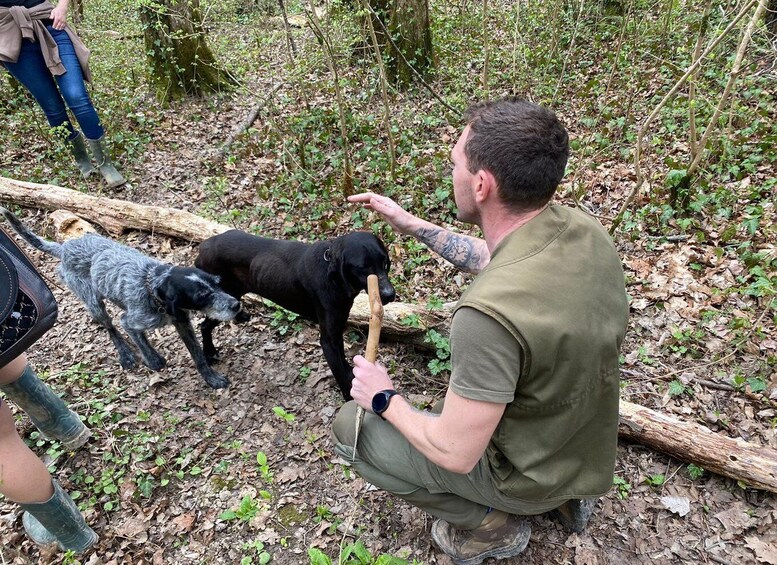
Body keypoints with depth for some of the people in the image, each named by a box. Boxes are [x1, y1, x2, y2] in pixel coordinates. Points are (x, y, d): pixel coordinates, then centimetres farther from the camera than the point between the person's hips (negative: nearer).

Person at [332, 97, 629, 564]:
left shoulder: (490, 313, -40)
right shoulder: (583, 228, -15)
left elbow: (455, 454, -27)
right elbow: (490, 258, 5)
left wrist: (385, 398, -11)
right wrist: (412, 225, 9)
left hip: (532, 474, -7)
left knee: (351, 428, 0)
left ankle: (493, 524, 12)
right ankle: (564, 494, 22)